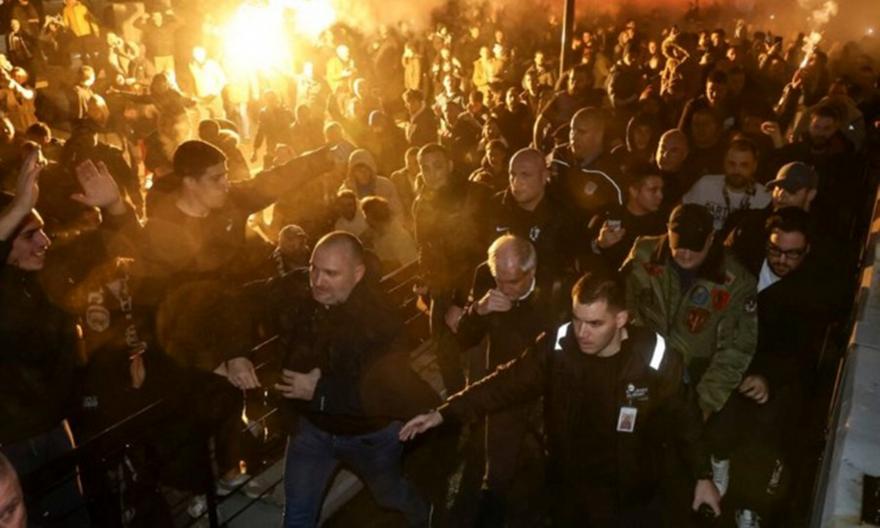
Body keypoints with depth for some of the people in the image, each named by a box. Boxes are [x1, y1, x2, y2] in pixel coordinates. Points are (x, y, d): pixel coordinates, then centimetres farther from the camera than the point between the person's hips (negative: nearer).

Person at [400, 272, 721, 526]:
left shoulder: (657, 358, -20)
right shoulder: (557, 346, -15)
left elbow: (684, 418, -5)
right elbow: (508, 382, -8)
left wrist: (703, 475, 4)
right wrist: (444, 413, -13)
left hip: (631, 497, -2)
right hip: (569, 490, 2)